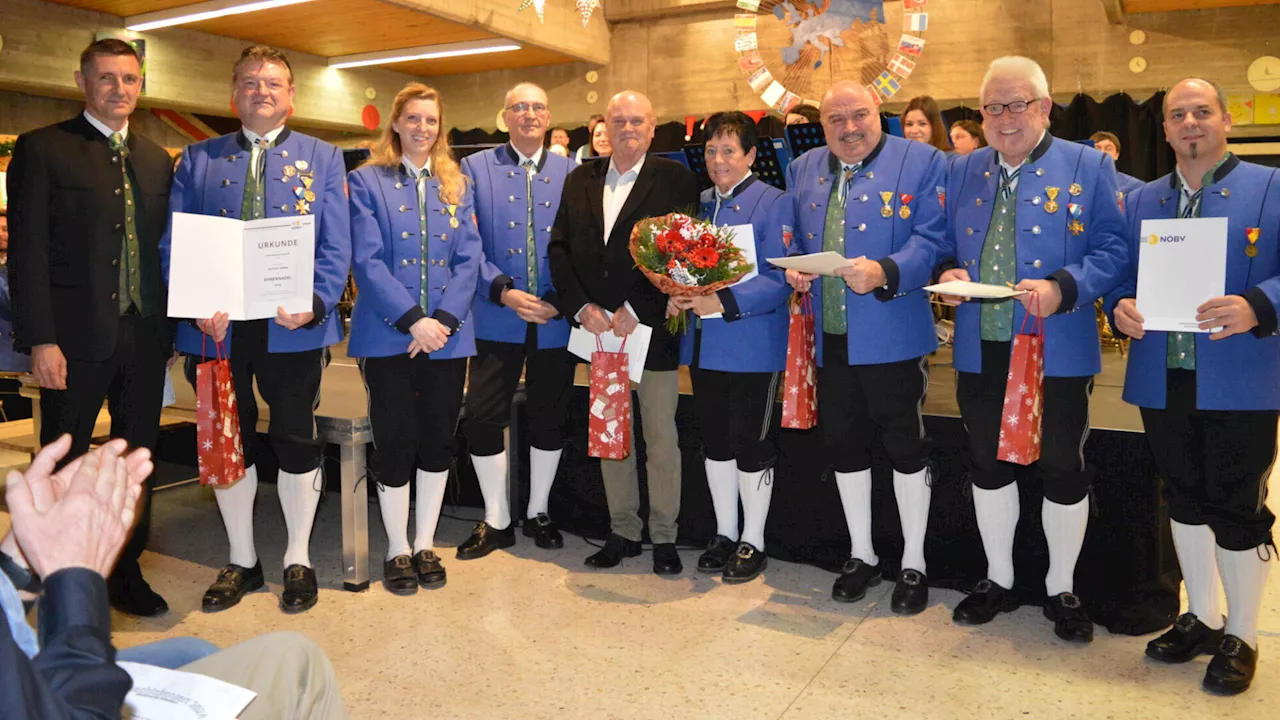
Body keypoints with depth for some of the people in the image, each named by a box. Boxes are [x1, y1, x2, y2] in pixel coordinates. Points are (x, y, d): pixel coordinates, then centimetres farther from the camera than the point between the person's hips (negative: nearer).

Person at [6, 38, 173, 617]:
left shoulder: (157, 160, 13)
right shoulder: (43, 150, -2)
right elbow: (27, 251, -8)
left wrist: (169, 329, 8)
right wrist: (40, 340, -14)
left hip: (144, 336, 5)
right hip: (77, 338, -4)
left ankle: (126, 571, 27)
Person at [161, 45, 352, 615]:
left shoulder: (322, 158, 7)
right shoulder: (198, 159, 11)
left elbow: (337, 246, -1)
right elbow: (174, 245, 3)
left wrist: (315, 303, -19)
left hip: (292, 326, -2)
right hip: (217, 327, 2)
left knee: (296, 442, 6)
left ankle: (298, 560, 23)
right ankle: (241, 561, 29)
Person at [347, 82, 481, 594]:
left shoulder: (456, 185, 11)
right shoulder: (368, 182, 2)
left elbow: (468, 260, 4)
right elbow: (368, 261, -7)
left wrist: (443, 320, -11)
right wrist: (413, 321, -17)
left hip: (447, 335, 3)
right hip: (388, 335, -3)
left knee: (438, 440, 8)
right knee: (395, 442, 2)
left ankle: (426, 544, 23)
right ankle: (397, 550, 19)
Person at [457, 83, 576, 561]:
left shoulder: (571, 173, 8)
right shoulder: (475, 168, 5)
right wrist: (503, 291, -14)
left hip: (556, 319, 1)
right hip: (497, 318, -1)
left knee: (549, 417, 9)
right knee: (483, 417, -2)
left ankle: (537, 513, 27)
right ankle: (496, 520, 16)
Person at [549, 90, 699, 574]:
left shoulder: (676, 180, -2)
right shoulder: (580, 180, 11)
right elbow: (559, 248, 7)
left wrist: (636, 310, -15)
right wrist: (581, 307, -7)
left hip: (652, 329, -4)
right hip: (597, 328, 4)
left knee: (661, 438, 3)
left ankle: (664, 537, 16)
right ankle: (623, 532, 24)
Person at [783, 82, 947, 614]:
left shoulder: (922, 162, -3)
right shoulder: (802, 170, 12)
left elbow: (930, 240, -11)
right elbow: (791, 240, 16)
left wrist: (886, 273, -28)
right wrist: (793, 271, -5)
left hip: (892, 336, -5)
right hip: (828, 337, 5)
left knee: (905, 445, 5)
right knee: (843, 443, 13)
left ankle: (913, 564, 23)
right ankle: (861, 556, 31)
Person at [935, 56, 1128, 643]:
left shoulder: (1089, 167, -1)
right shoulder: (962, 171, 10)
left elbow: (1114, 249, -7)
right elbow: (944, 245, 12)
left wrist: (1063, 288, -23)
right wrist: (949, 275, -10)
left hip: (1058, 352, -3)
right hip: (980, 349, 4)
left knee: (1063, 472, 7)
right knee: (988, 465, 13)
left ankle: (1061, 590, 27)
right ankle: (998, 580, 31)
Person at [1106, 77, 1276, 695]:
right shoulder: (1140, 201, 13)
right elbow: (1120, 274, 12)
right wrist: (1121, 307, -9)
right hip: (1162, 383, 4)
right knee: (1185, 501, 15)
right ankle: (1201, 618, 32)